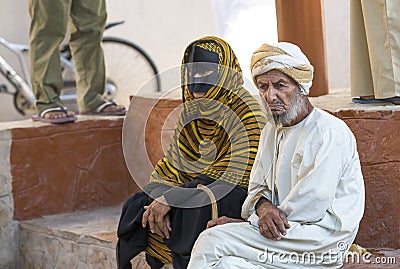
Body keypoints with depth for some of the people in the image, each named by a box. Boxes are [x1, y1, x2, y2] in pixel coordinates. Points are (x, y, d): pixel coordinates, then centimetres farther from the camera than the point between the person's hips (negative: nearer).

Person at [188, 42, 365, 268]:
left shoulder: (330, 133, -12)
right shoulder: (271, 131, 16)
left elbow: (313, 201, -18)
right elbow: (258, 188, 17)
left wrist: (250, 222, -13)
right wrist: (263, 206, -10)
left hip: (322, 240, -8)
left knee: (211, 243, -18)